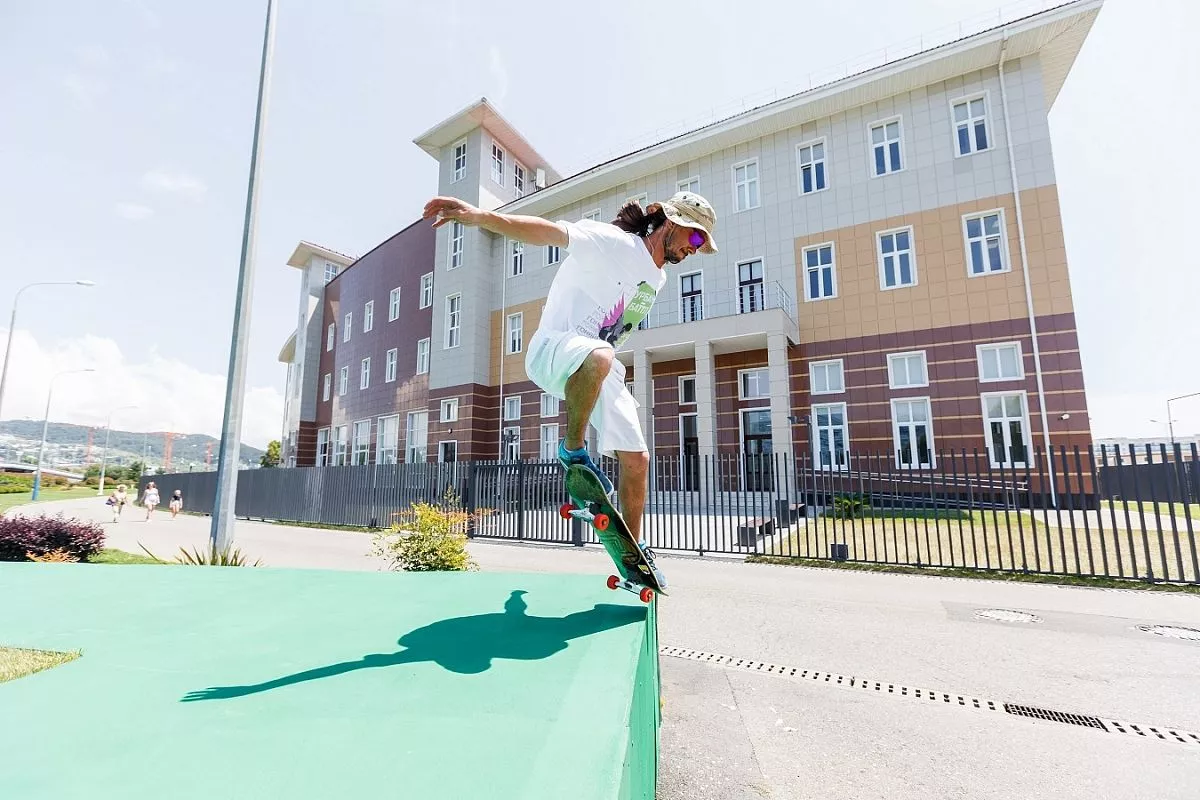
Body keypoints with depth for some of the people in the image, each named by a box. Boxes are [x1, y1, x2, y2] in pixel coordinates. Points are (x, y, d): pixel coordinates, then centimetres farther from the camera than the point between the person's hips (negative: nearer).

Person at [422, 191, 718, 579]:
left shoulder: (657, 278, 13)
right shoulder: (612, 241, -13)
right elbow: (551, 232, -28)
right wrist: (481, 216, -43)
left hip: (598, 369, 8)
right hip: (553, 350, -8)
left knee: (637, 459, 3)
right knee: (598, 356, -44)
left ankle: (635, 549, 21)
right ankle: (573, 449, -20)